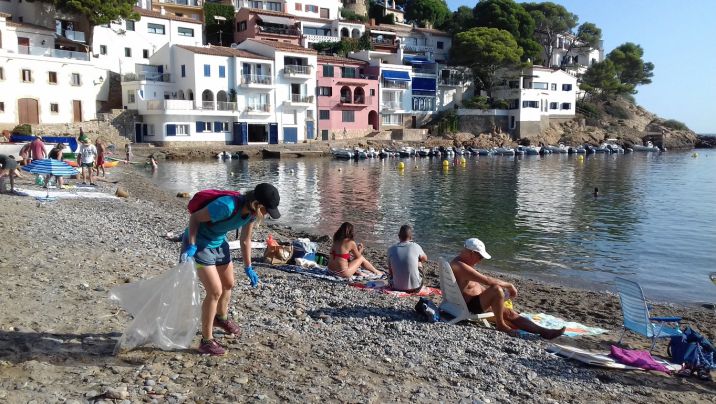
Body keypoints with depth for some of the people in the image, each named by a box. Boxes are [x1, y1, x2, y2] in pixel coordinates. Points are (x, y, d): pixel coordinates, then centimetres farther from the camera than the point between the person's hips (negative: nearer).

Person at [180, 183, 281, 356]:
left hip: (219, 243, 8)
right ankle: (206, 341, 5)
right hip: (199, 243, -8)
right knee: (215, 291, -11)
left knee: (228, 284, 21)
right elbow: (195, 217, -23)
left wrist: (248, 268, 10)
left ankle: (221, 318, 50)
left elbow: (245, 240, 4)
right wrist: (191, 245, -29)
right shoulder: (227, 206, -35)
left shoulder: (252, 212, -11)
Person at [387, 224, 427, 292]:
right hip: (415, 287, -1)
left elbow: (390, 271, 5)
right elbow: (425, 259, 11)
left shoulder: (391, 249, -7)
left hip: (397, 287, 1)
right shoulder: (415, 247, -11)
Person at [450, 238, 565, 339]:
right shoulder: (460, 266, -24)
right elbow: (487, 280, -29)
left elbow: (479, 285, 21)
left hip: (476, 301, 11)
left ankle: (543, 331, 3)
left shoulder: (463, 263, 12)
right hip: (469, 306, -11)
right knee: (497, 290, -30)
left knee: (509, 313, 4)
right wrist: (508, 285, -16)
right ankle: (501, 325, -10)